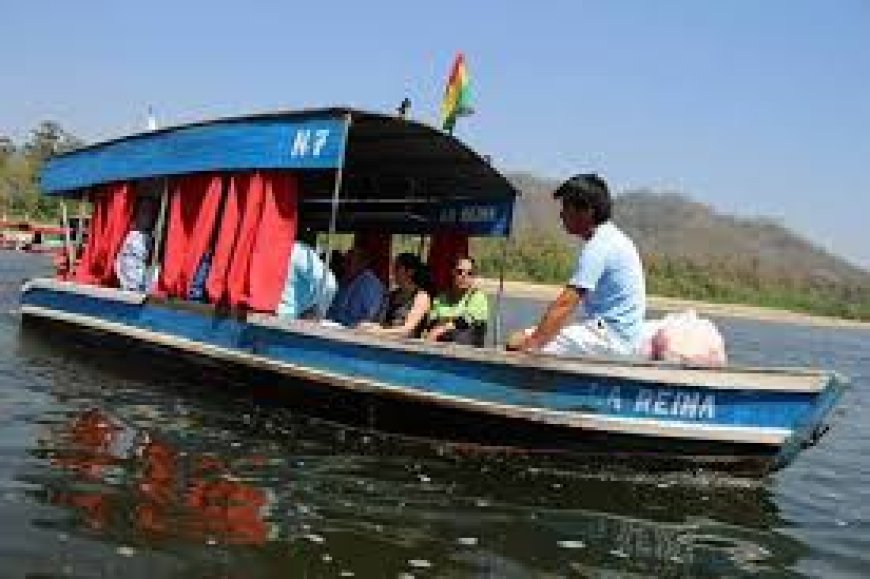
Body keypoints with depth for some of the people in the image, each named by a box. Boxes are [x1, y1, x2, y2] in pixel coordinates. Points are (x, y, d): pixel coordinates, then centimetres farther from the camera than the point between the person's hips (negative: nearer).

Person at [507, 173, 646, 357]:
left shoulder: (600, 246, -16)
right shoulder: (609, 239, 16)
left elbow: (566, 303, -24)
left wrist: (531, 343, -24)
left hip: (611, 337, -10)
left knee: (517, 344, -19)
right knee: (526, 335, 11)